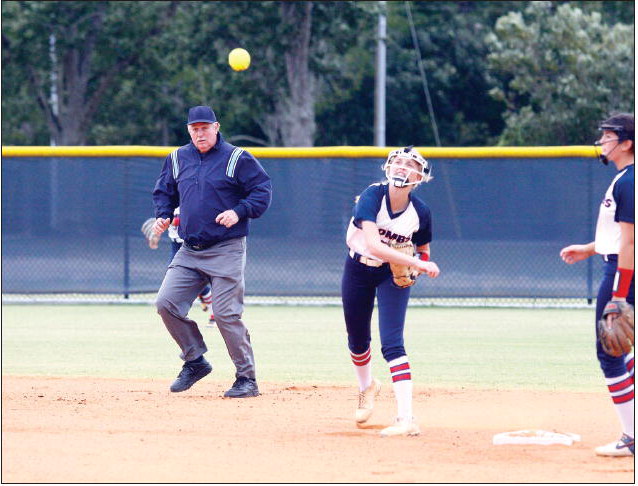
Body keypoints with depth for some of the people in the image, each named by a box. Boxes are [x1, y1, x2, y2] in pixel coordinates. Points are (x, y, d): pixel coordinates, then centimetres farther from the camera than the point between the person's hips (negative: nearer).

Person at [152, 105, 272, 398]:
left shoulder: (237, 159, -4)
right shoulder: (178, 159, 12)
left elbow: (263, 190, -5)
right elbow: (164, 191, 24)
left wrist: (239, 212, -19)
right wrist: (162, 217, 5)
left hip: (226, 250, -6)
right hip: (189, 250, 6)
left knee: (226, 314, -11)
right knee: (166, 303, -3)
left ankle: (247, 378, -1)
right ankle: (195, 361, 14)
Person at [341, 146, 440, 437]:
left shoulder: (421, 212, -16)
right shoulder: (372, 196, -26)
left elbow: (423, 249, 4)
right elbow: (373, 245, -38)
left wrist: (419, 267, -19)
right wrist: (418, 263, -41)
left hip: (394, 274, -1)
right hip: (359, 270, 1)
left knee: (392, 344, -16)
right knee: (357, 341, 16)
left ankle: (406, 418, -24)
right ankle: (367, 388, 49)